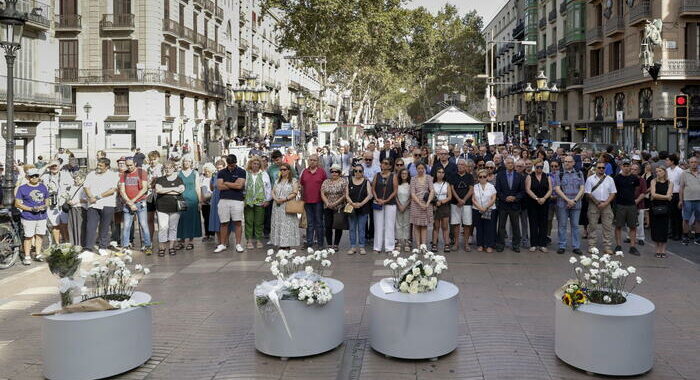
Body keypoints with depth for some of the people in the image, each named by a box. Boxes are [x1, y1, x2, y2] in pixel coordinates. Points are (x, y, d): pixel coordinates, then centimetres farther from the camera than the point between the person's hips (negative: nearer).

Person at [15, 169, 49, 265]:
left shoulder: (43, 187, 12)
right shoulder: (22, 188, -2)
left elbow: (46, 200, 21)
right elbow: (17, 203, -4)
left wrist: (45, 206, -3)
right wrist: (31, 208, -15)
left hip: (42, 216, 4)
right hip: (28, 217, -4)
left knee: (40, 235, 9)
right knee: (28, 237, -4)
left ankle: (37, 254, 21)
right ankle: (27, 257, 5)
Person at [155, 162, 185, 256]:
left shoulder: (178, 179, 10)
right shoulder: (160, 179, 10)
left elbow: (181, 189, -7)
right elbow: (158, 190, -7)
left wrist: (165, 191, -7)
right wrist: (173, 189, -8)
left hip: (175, 207, 1)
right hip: (162, 207, -1)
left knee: (173, 227, 4)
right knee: (162, 227, -7)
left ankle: (171, 247, 12)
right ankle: (161, 248, -2)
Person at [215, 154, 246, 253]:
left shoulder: (241, 172, 4)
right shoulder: (221, 173, 12)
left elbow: (239, 185, -9)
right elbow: (219, 186, -1)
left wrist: (226, 183, 1)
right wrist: (234, 185, -3)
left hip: (237, 200, -2)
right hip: (224, 200, 2)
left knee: (237, 222, -1)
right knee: (223, 223, 4)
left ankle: (238, 244, 5)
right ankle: (222, 244, 11)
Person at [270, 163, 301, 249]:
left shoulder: (293, 181, 1)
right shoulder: (277, 181, 18)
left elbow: (295, 193, -9)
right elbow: (273, 192, 13)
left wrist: (284, 199, -17)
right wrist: (276, 199, -8)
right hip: (277, 207, 5)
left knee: (287, 225, -8)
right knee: (278, 225, 2)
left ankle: (287, 245, -6)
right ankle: (280, 244, 6)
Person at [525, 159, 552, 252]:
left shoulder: (547, 177, 8)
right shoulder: (529, 177, 2)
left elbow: (550, 190, 2)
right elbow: (528, 190, -7)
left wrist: (544, 198, -14)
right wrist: (537, 198, -17)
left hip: (544, 203, 2)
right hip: (532, 203, -2)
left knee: (543, 224, 2)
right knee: (533, 223, -1)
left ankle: (542, 244, 6)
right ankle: (533, 244, 4)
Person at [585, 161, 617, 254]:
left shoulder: (610, 179, 10)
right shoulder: (590, 179, 4)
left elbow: (613, 193, 6)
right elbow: (588, 193, -1)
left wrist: (605, 203, -8)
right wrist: (597, 203, -8)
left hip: (606, 205, 2)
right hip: (593, 205, -2)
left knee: (608, 226, -1)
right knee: (592, 226, 0)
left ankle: (608, 247, 2)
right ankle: (592, 246, 5)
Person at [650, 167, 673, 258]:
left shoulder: (669, 183, 4)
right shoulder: (654, 181, 4)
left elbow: (669, 198, -7)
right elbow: (653, 195, -8)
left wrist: (658, 196, -10)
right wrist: (665, 196, -11)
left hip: (665, 208, 0)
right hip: (655, 208, 0)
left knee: (664, 228, 2)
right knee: (656, 228, 1)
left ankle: (663, 250, 10)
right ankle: (658, 249, 11)